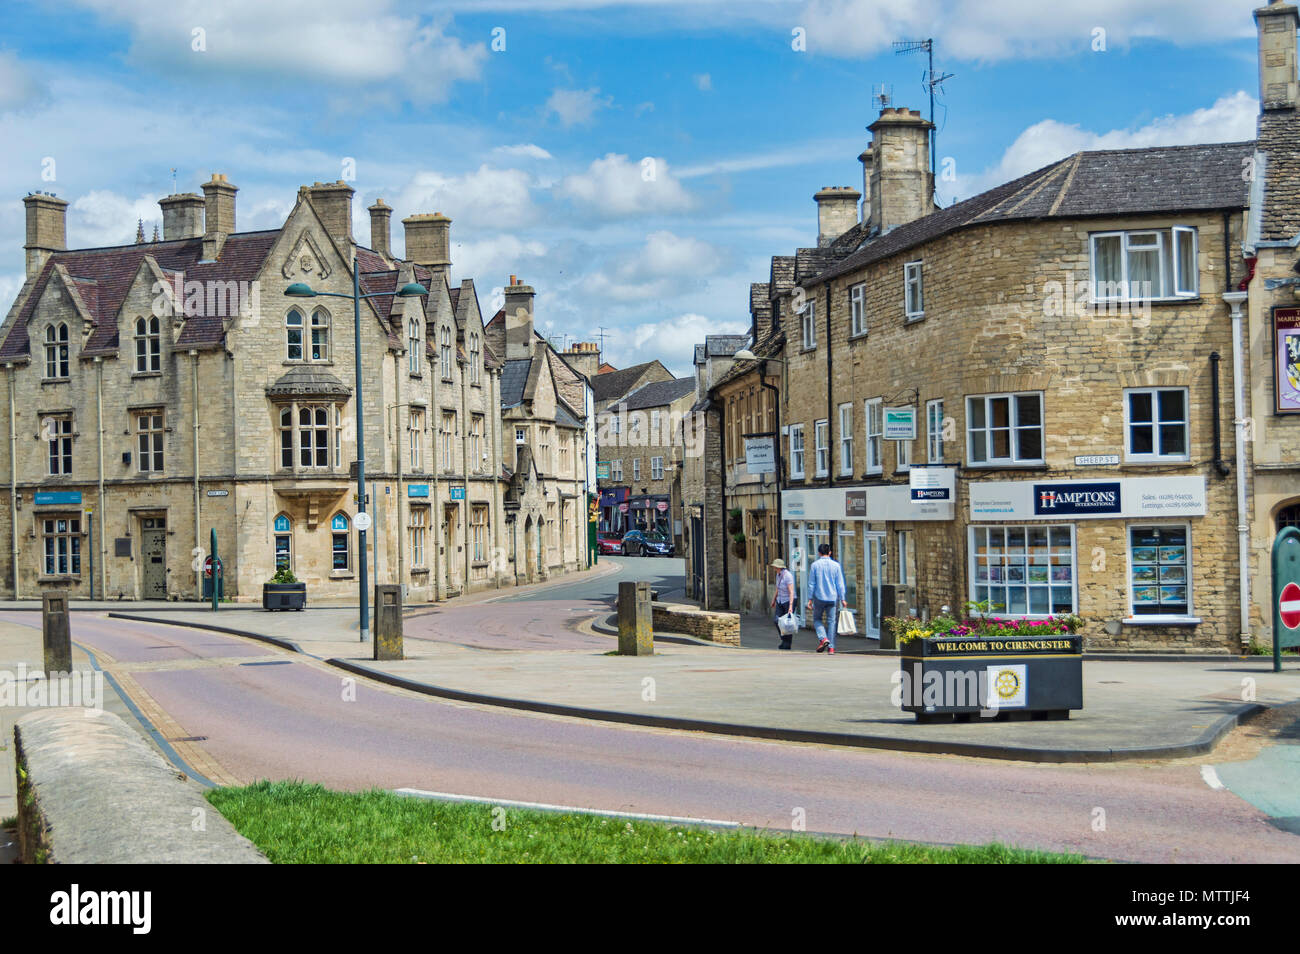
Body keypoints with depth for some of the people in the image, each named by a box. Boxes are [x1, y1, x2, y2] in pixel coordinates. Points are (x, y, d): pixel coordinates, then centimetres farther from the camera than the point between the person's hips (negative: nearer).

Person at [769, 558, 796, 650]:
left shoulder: (788, 576, -22)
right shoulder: (778, 574, 3)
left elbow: (791, 592, -26)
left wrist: (790, 606, -32)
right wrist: (773, 600, 21)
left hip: (789, 601, -7)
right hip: (780, 601, 7)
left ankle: (787, 644, 10)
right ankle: (784, 640, 13)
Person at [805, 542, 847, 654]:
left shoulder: (815, 565, -2)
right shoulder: (836, 565, 1)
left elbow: (811, 583, -1)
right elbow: (840, 584, 1)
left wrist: (810, 599, 4)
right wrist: (842, 599, 5)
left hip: (819, 597, -1)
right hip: (833, 598, 1)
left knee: (817, 619, 15)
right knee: (831, 622, 6)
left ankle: (823, 638, -8)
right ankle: (831, 647, 3)